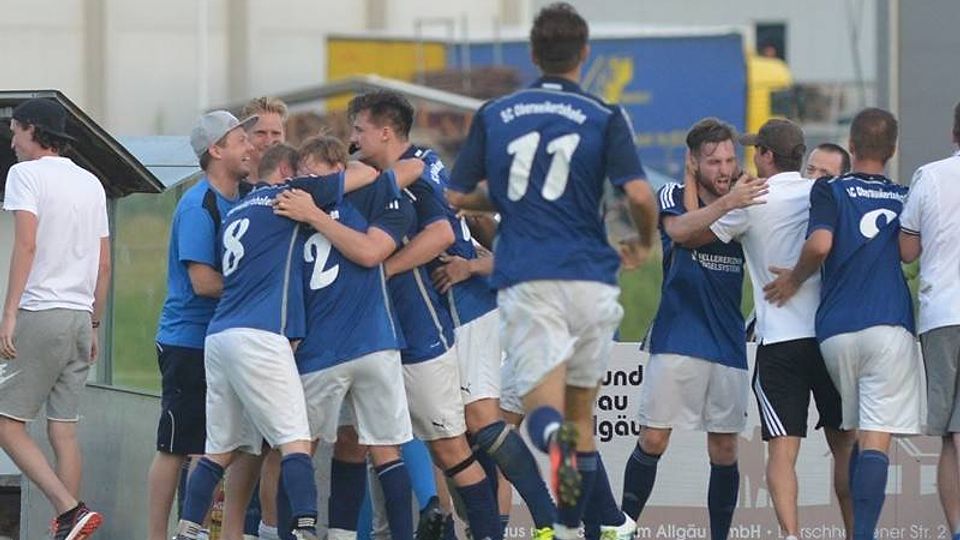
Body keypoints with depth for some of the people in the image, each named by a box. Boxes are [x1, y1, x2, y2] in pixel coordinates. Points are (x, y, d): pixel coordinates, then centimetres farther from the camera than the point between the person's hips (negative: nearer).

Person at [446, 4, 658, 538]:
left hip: (524, 279, 0)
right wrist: (647, 239, 12)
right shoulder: (604, 118, 2)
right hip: (590, 276, 0)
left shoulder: (494, 116, 9)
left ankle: (555, 438, -44)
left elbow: (458, 197, 10)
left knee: (543, 404, -8)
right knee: (582, 409, 16)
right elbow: (639, 195, -10)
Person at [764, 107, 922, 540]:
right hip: (889, 326, -1)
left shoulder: (830, 190, 3)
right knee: (876, 440, -8)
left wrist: (796, 278, 4)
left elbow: (819, 244, -12)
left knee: (858, 436, 15)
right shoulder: (906, 197, 12)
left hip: (836, 330, 1)